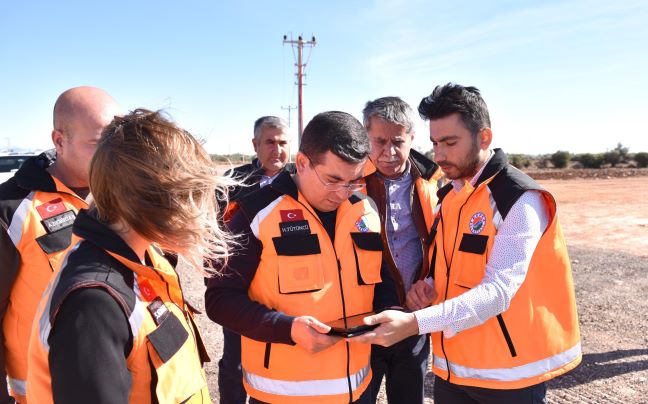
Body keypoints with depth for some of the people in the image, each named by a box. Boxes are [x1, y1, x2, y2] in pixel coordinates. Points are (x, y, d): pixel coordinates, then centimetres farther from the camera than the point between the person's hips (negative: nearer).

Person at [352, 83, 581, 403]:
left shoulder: (518, 199, -17)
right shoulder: (447, 196, 5)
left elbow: (498, 290, -24)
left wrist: (416, 323, -33)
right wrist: (430, 287, -7)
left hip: (509, 373, -6)